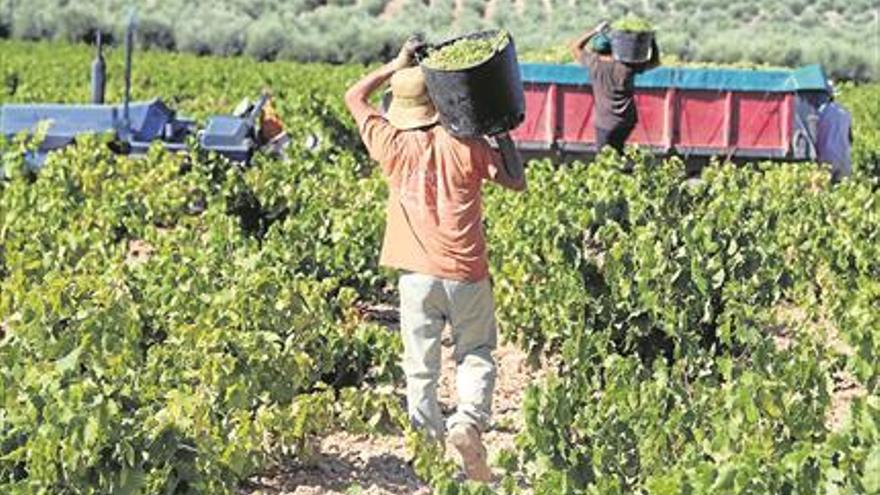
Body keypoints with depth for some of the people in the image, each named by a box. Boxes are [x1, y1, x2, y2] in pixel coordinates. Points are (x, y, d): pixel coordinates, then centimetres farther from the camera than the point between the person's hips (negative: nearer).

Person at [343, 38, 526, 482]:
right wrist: (502, 133, 14)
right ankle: (468, 422, -9)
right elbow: (516, 181, 4)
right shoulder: (464, 144, -4)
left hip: (416, 275, 1)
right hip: (465, 273, 0)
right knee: (475, 355, 14)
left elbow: (354, 97, 16)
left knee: (420, 369, 7)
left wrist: (398, 65, 16)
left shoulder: (392, 145, 1)